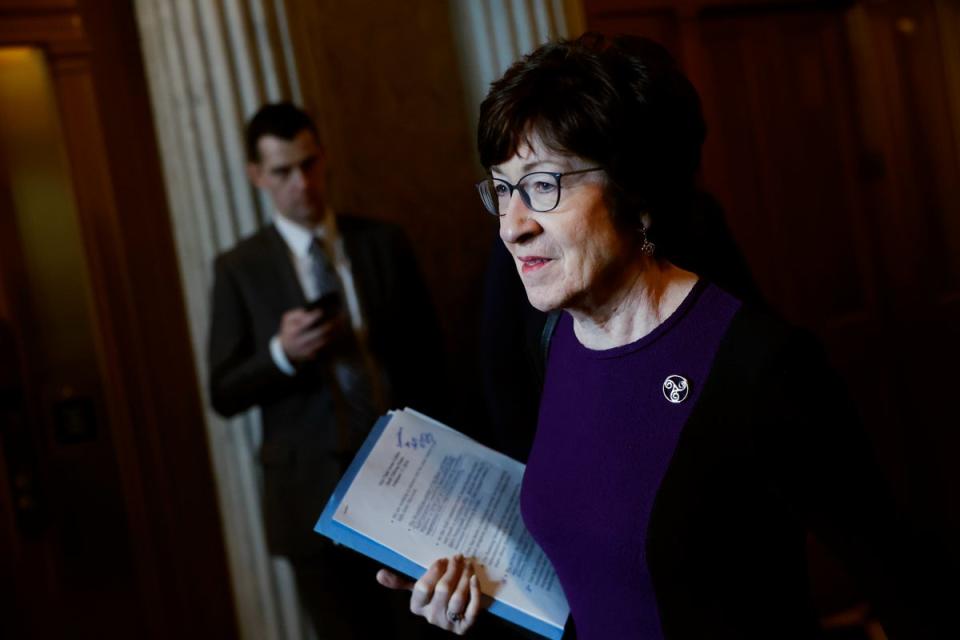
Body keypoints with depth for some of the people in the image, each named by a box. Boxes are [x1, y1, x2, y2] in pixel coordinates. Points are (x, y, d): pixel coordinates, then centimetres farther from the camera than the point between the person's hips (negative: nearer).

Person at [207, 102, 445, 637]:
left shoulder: (385, 242, 5)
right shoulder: (240, 269, 0)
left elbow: (427, 351, 9)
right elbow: (225, 395, -1)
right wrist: (281, 353, -19)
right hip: (314, 488, -1)